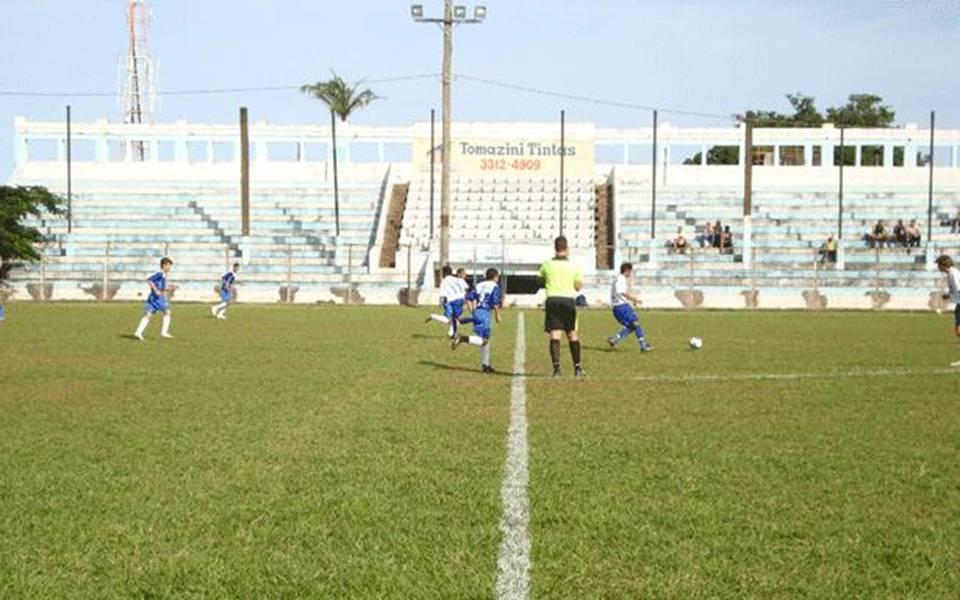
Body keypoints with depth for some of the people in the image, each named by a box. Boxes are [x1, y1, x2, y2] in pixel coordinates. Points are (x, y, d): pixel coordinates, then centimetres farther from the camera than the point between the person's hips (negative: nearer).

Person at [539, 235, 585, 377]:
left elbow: (541, 280, 19)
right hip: (568, 300, 0)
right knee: (572, 334, 13)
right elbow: (578, 287, 4)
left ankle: (556, 367, -16)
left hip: (552, 300, 0)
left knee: (554, 335, -4)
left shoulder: (547, 265, 4)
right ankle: (577, 367, 18)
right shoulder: (573, 266, 2)